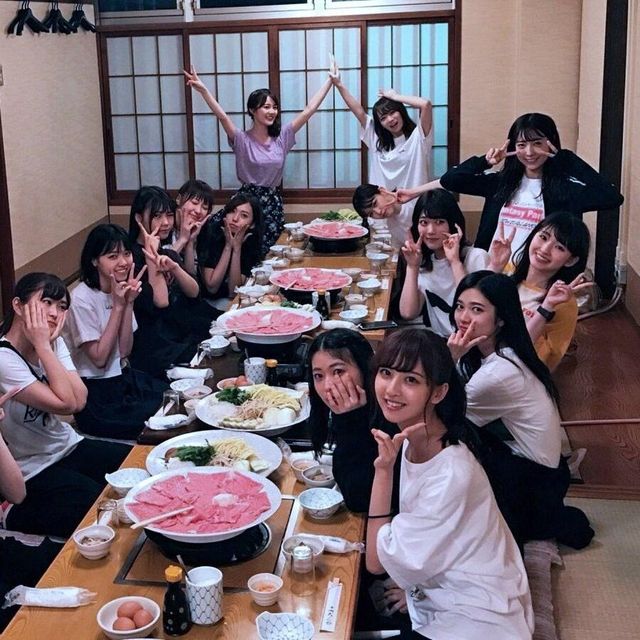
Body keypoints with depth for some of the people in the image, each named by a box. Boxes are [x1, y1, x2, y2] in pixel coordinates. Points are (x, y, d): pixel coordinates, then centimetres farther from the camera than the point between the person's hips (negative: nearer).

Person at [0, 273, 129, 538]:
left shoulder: (54, 342, 0)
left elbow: (79, 400, -14)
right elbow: (66, 403, -27)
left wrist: (48, 345, -17)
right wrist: (42, 345, -24)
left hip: (68, 447, 7)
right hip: (33, 473, -7)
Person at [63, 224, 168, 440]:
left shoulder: (122, 290, 3)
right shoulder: (83, 299, -18)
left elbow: (125, 351, -3)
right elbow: (99, 358, -18)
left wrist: (129, 303, -13)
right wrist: (118, 306, -20)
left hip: (122, 377, 7)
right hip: (96, 392, -7)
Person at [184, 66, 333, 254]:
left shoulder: (281, 137, 4)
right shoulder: (242, 140, -6)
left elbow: (309, 110, 3)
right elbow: (222, 116, -23)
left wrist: (330, 81, 2)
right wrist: (203, 90, -38)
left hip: (273, 203, 3)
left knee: (267, 254, 0)